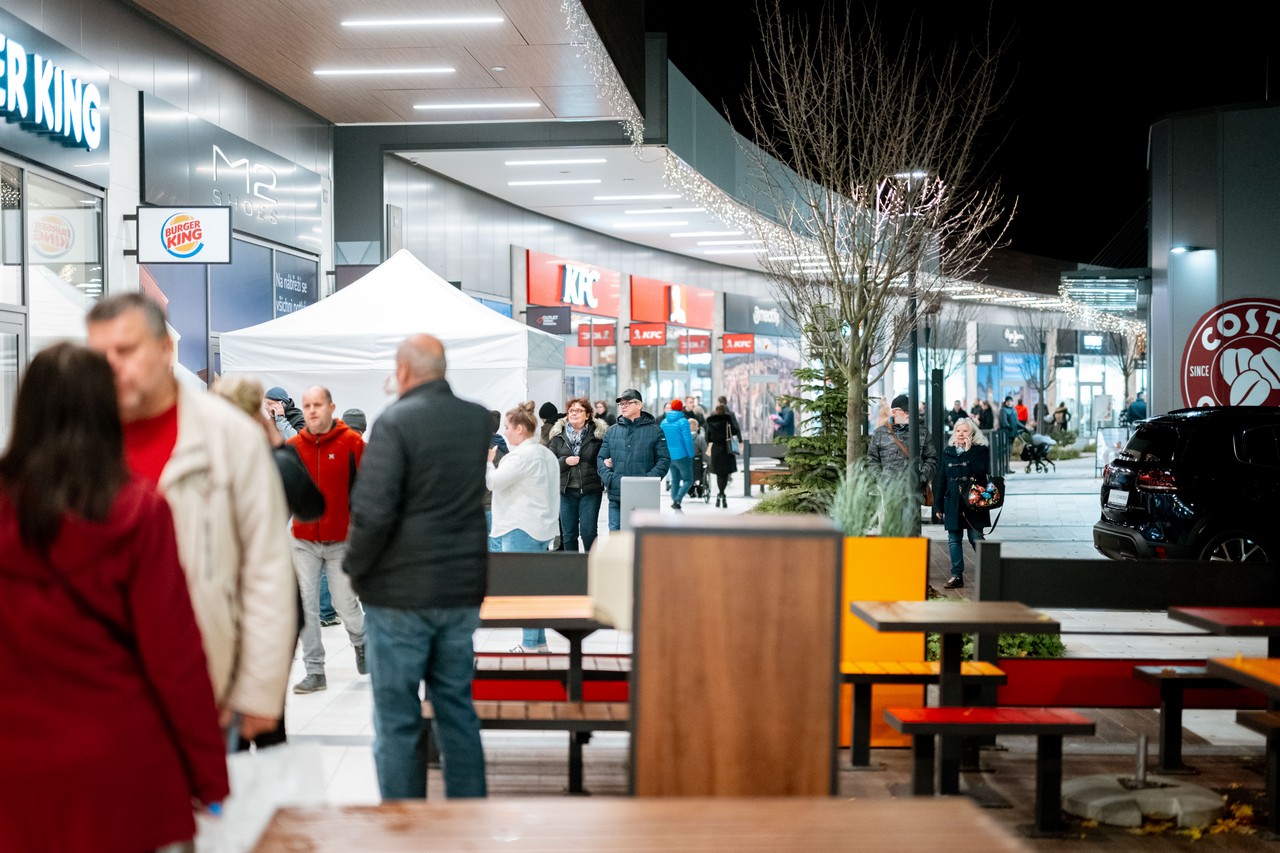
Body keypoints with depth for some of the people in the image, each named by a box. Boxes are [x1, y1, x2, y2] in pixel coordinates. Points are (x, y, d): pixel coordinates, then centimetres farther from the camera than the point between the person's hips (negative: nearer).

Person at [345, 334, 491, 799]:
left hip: (400, 592, -5)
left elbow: (372, 512, -19)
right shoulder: (479, 419, 5)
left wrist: (355, 567, -4)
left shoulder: (396, 420, -13)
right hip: (463, 590, 6)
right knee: (458, 708, 14)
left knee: (397, 719, 4)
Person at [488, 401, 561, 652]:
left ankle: (531, 643, 0)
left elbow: (493, 482, -14)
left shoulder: (521, 456, -17)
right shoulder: (547, 455, 14)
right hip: (542, 527, 10)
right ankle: (538, 641, 15)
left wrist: (486, 461, 0)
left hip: (521, 529, -10)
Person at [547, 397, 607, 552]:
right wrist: (565, 461, -11)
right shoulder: (559, 435, 7)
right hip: (566, 491, 3)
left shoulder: (598, 433, -2)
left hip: (590, 490, -3)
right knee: (568, 534, 9)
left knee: (588, 532, -4)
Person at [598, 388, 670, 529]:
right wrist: (608, 478, -7)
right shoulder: (611, 431, 11)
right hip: (616, 497, 3)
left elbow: (664, 460, -1)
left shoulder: (654, 430, 2)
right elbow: (601, 458, 12)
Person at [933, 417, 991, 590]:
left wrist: (968, 450, -15)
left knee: (976, 539, -4)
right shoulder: (948, 452, 10)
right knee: (954, 540, 5)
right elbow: (942, 480, 10)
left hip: (974, 504, -4)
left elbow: (981, 471, -19)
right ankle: (957, 575, 10)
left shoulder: (981, 450, 0)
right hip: (953, 503, 4)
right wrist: (938, 505, 7)